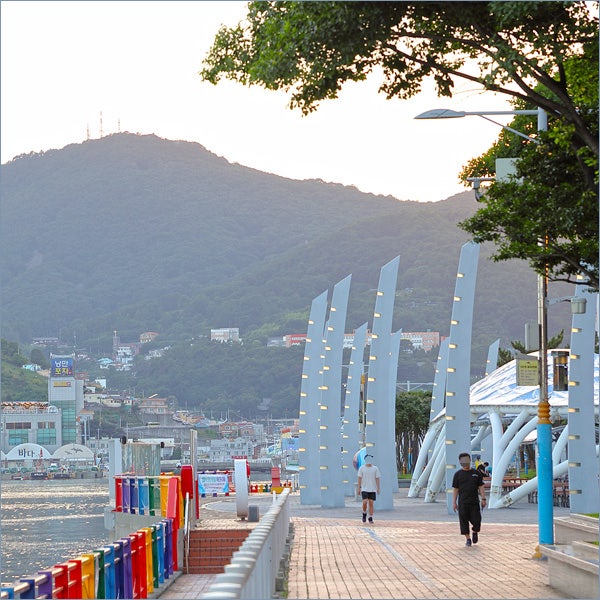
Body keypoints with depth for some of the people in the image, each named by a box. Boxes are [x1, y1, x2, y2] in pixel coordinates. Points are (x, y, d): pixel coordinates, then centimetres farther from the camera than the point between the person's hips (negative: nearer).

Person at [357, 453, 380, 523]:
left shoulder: (375, 468, 3)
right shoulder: (362, 468, 0)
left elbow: (377, 478, 3)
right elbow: (359, 478, 1)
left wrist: (378, 488, -3)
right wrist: (359, 488, -4)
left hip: (373, 489, 1)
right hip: (364, 489, -1)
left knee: (371, 503, -1)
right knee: (365, 502, -13)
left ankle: (370, 518, 6)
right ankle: (364, 514, 14)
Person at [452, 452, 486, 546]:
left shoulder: (476, 473, 8)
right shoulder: (458, 474, 4)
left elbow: (481, 487, 9)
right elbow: (455, 489, 4)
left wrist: (483, 499, 1)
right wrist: (454, 502, 0)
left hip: (474, 502, 0)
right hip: (463, 502, 0)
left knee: (476, 520, -2)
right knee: (464, 520, -1)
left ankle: (475, 532, 27)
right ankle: (467, 538, 9)